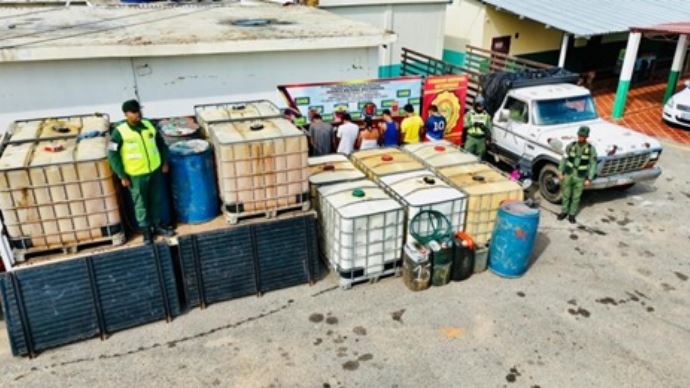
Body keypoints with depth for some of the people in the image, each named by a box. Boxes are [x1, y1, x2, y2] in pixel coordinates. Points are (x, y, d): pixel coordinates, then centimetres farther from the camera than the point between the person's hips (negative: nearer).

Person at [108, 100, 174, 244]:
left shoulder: (149, 125, -3)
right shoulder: (120, 132, -16)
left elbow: (161, 143, 11)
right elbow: (112, 155, -11)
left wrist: (165, 162, 8)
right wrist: (122, 176, -11)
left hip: (155, 170, 4)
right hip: (136, 175, -4)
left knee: (157, 200, 18)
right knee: (141, 204, 11)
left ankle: (157, 224, 37)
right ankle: (146, 230, 28)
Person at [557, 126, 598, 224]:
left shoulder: (591, 149, -10)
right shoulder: (571, 146, -6)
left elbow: (593, 165, -6)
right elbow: (564, 159, 2)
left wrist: (589, 179, -10)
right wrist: (560, 172, -2)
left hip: (580, 177, -1)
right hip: (568, 175, 1)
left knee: (576, 197, 9)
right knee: (566, 195, 13)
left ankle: (572, 215, 23)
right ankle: (564, 212, 29)